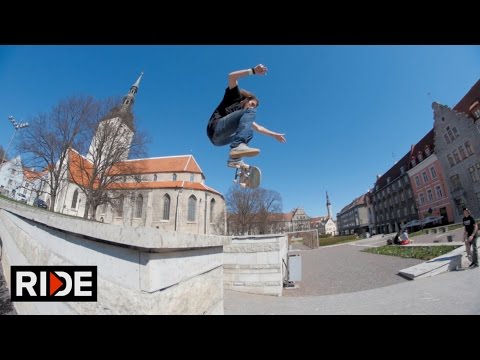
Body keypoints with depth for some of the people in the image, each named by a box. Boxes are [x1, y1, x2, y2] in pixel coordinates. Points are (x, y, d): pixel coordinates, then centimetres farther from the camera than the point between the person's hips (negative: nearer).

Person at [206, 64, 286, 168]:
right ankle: (238, 146, -40)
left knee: (249, 132, 27)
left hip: (221, 139, 8)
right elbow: (231, 76, -2)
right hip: (215, 129, -8)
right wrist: (253, 70, -9)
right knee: (251, 113, -16)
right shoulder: (235, 97, 14)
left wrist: (275, 134, 31)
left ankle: (234, 158, 2)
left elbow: (258, 128, 32)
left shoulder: (245, 115, 30)